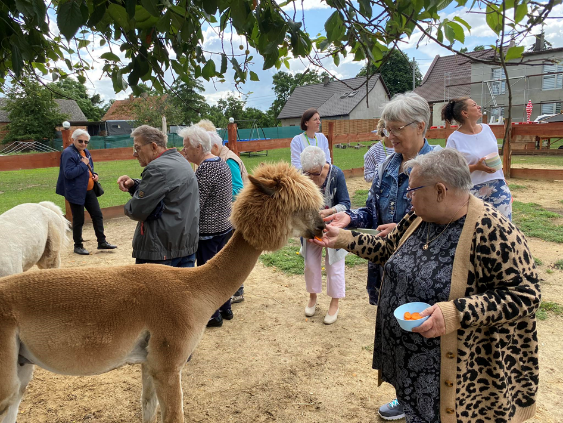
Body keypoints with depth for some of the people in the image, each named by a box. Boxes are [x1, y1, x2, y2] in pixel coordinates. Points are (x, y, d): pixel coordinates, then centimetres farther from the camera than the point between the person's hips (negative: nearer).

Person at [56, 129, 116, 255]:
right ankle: (78, 246, 17)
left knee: (97, 215, 9)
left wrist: (94, 174, 5)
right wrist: (83, 165, -21)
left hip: (89, 191, 8)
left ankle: (102, 242, 18)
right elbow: (68, 173, -24)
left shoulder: (85, 152, 11)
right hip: (76, 192, -8)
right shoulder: (68, 153, -15)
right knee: (78, 220, 3)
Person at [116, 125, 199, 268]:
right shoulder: (181, 161, 12)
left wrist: (129, 207, 4)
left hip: (162, 248, -9)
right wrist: (133, 185, 5)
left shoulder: (157, 168, -18)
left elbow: (137, 211, -18)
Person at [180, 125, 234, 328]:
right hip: (225, 225, 9)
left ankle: (214, 316, 16)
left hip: (208, 230, -9)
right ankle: (225, 308, 31)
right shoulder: (222, 163, 8)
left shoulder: (204, 170, -21)